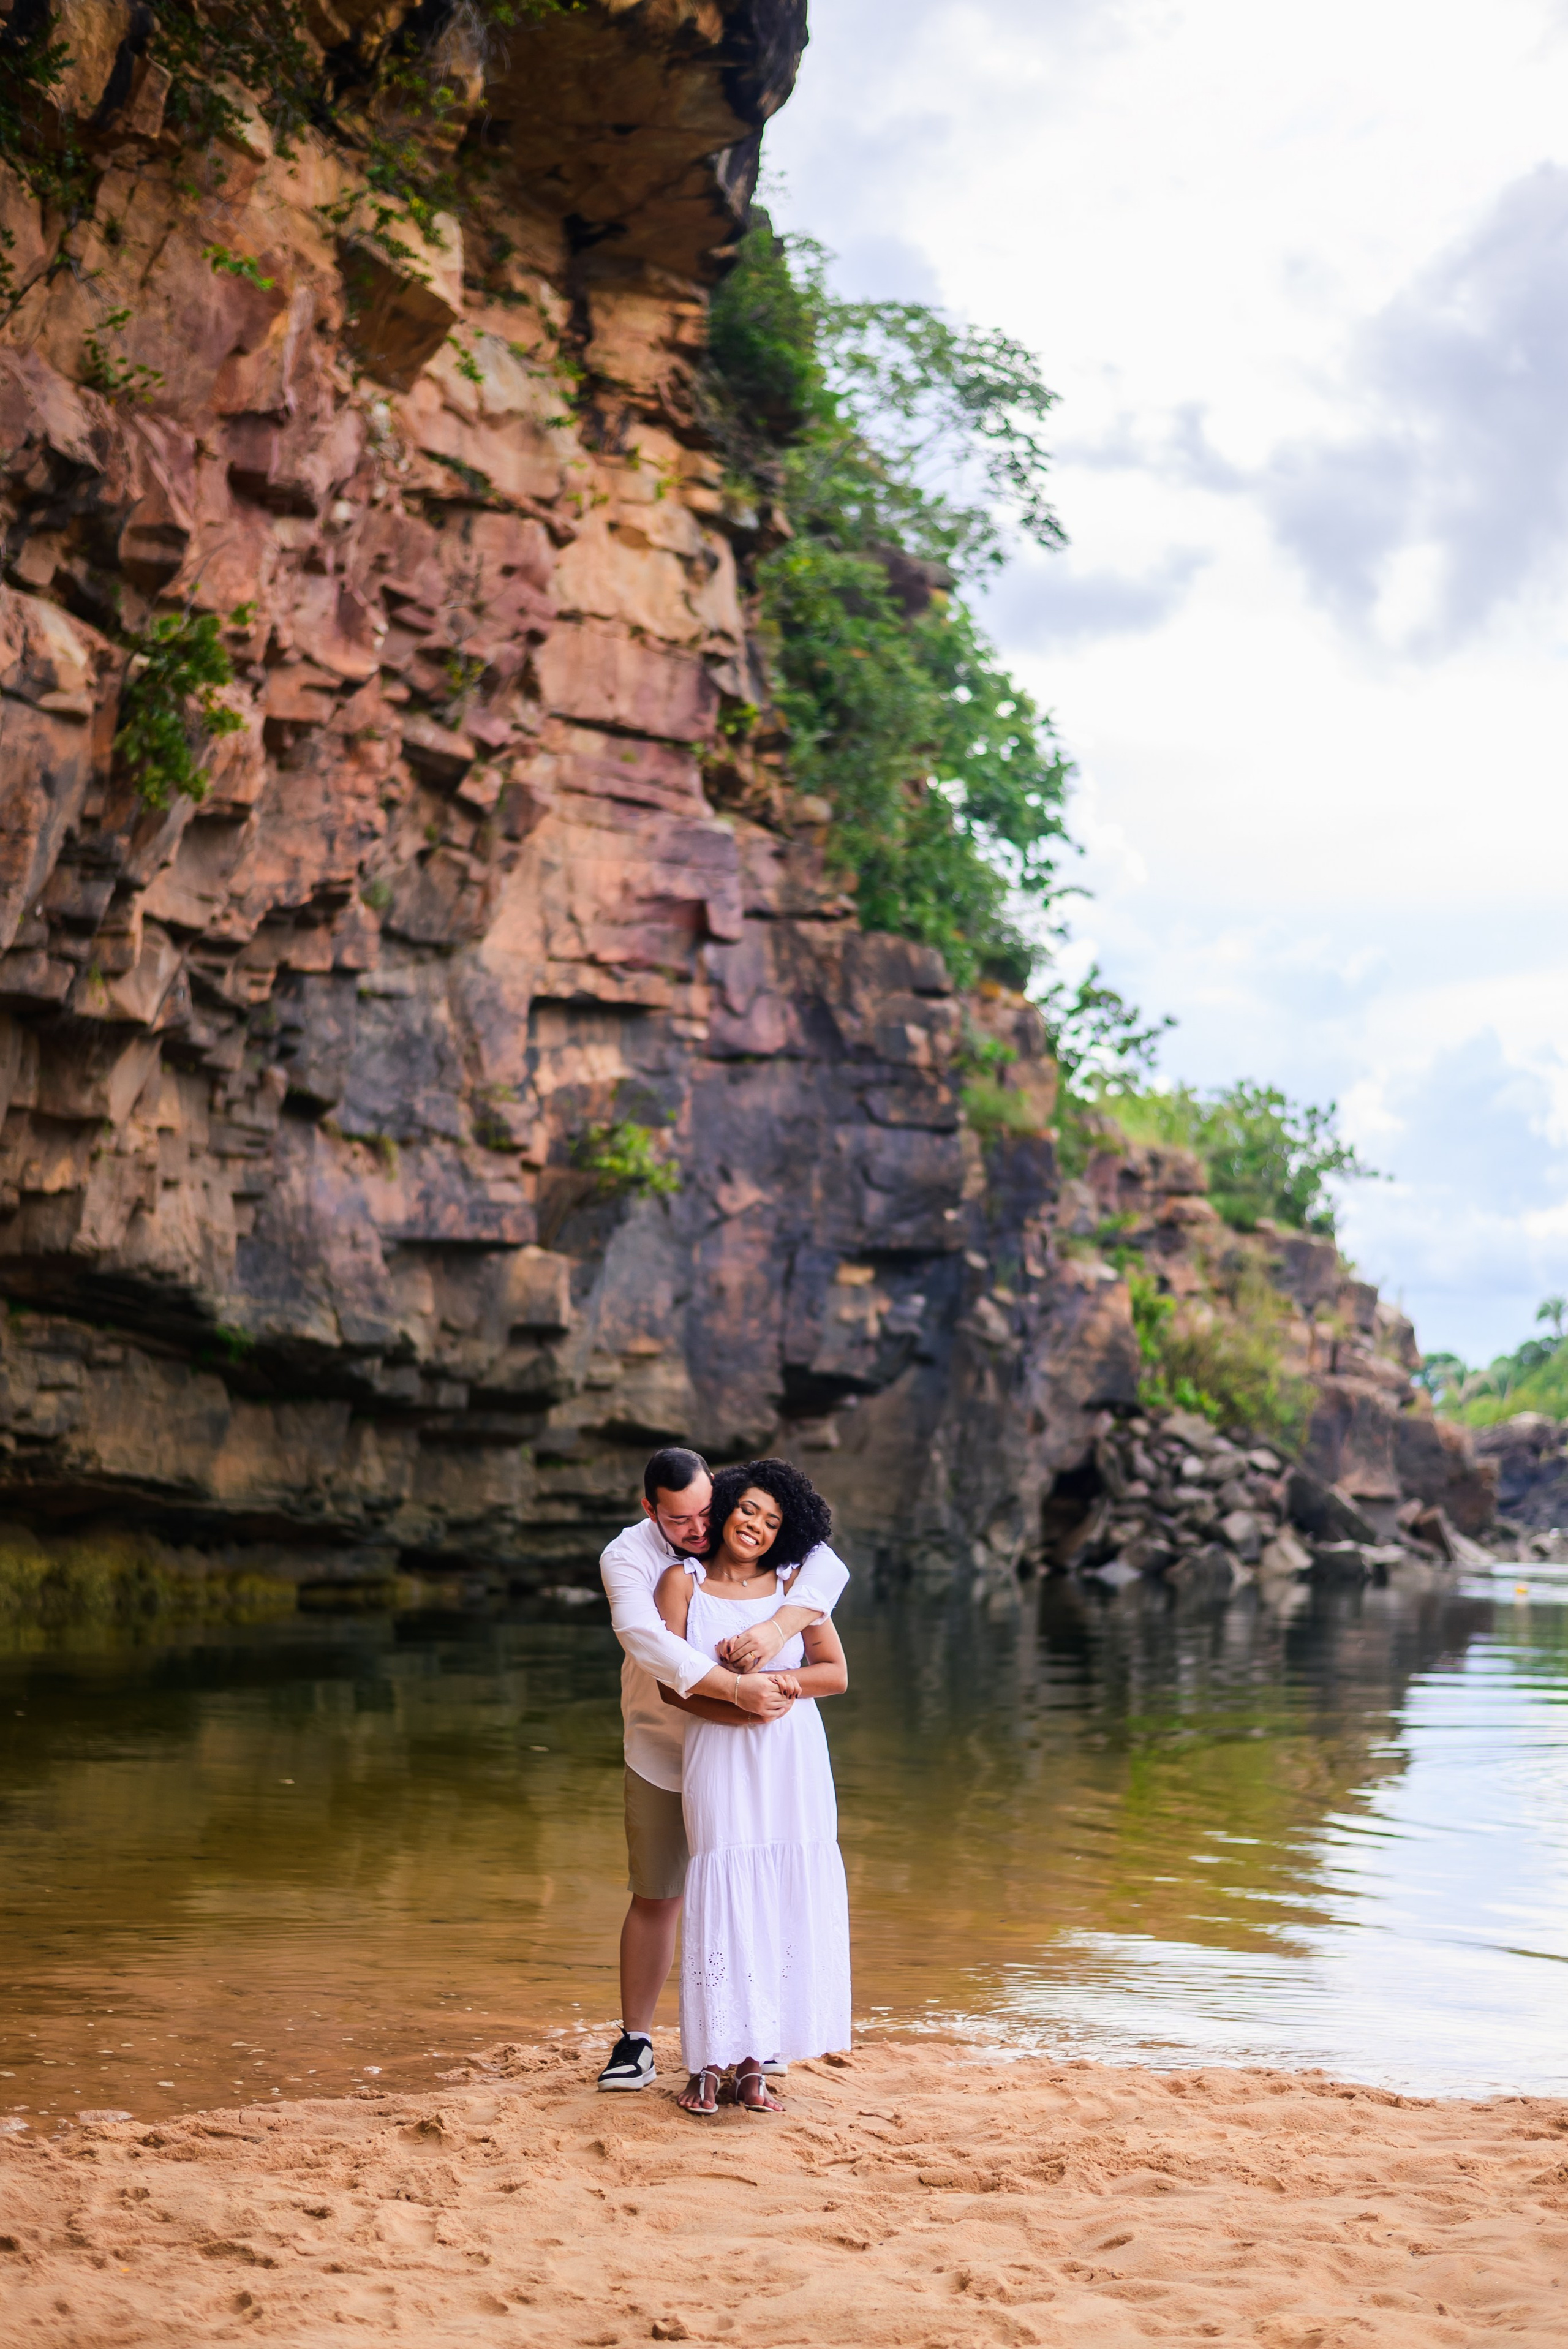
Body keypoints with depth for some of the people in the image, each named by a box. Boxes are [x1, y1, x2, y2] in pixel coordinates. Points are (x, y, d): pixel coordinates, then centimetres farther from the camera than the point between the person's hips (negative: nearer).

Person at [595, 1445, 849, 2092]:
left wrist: (777, 1626, -38)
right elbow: (646, 1639, -32)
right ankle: (635, 2041, 12)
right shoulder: (628, 1557, -15)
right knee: (656, 1897, 2)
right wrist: (738, 1687, -42)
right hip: (662, 1753, -2)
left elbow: (828, 1567, -19)